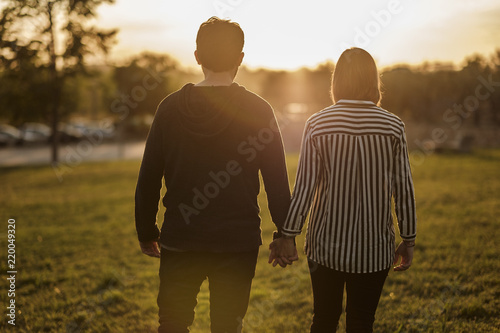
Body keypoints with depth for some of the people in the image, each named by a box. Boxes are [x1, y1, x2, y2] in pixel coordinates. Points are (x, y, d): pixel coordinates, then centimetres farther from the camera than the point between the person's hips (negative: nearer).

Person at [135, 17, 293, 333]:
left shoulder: (171, 108, -3)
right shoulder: (258, 110, -7)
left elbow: (148, 180, 0)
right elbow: (278, 185, -6)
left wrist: (147, 233, 12)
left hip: (179, 241, 1)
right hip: (238, 242, -1)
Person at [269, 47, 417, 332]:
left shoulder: (317, 124, -7)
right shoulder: (393, 126, -5)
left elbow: (305, 185, -8)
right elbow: (403, 188, -3)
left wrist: (289, 234, -1)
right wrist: (409, 240, 6)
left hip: (326, 243, 0)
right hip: (374, 246, 0)